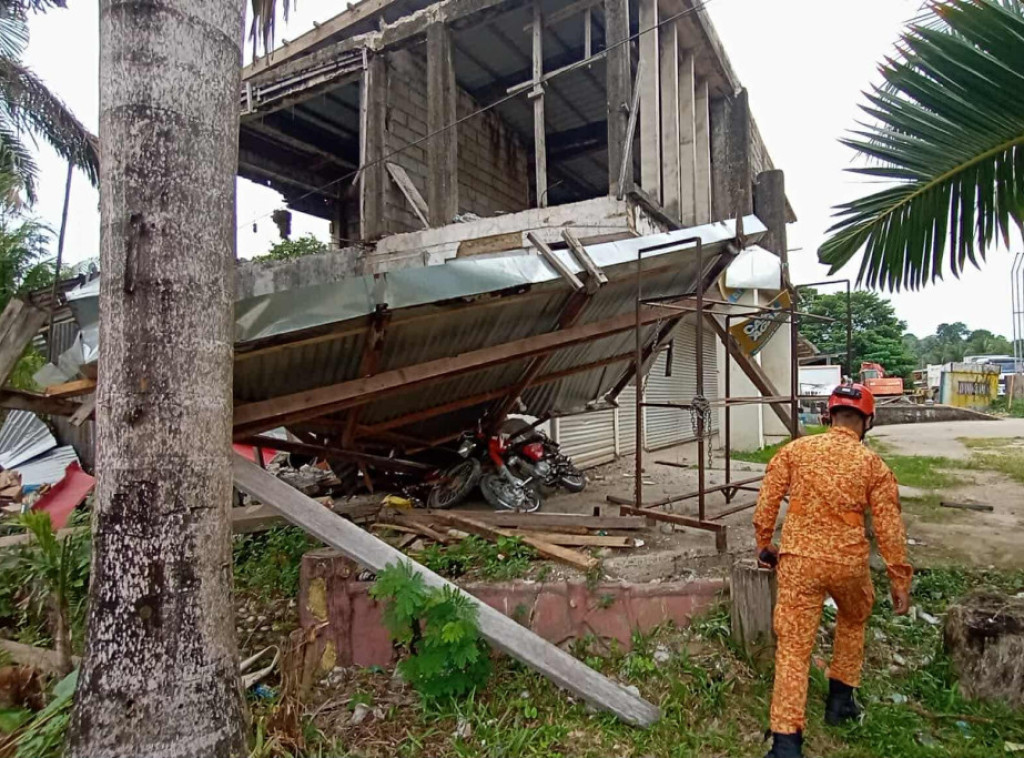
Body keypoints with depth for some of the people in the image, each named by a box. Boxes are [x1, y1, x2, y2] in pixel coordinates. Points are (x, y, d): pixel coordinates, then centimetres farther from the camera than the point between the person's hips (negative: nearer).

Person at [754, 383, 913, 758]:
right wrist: (900, 579, 9)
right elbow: (889, 527, 1)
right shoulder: (873, 465, -2)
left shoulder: (795, 450, -1)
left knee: (793, 647, 2)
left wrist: (764, 543, 13)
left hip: (799, 561, -1)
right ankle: (840, 698, 40)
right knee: (853, 621, 32)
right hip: (849, 563, 1)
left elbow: (767, 501, 0)